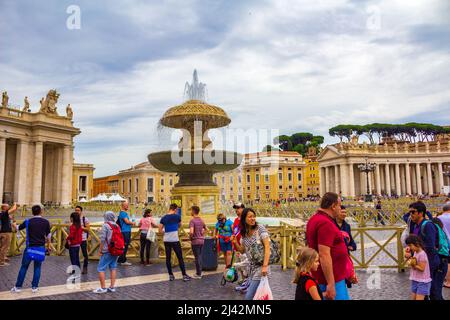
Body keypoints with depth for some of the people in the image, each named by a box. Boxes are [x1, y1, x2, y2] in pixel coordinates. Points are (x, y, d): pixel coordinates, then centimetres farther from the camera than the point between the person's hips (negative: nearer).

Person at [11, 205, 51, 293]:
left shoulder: (28, 221, -5)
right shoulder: (46, 222, -3)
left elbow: (18, 228, 13)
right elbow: (48, 236, 2)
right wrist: (48, 246, 16)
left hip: (30, 247, 0)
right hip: (41, 247, 0)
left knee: (24, 267, 10)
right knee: (37, 267, 9)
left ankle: (18, 287, 15)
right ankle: (34, 287, 11)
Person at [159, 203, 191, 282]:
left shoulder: (163, 218, 5)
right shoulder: (177, 216, -3)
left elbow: (160, 230, 7)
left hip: (166, 240, 4)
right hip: (175, 240, -4)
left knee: (168, 258, 10)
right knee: (180, 258, 2)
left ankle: (171, 275, 14)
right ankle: (184, 275, 5)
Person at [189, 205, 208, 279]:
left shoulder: (192, 221, -15)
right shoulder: (201, 220, 8)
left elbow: (191, 232, -26)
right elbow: (206, 229, 19)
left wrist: (191, 237, -8)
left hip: (195, 241, -7)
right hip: (201, 240, 7)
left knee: (197, 257, 0)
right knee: (200, 256, 14)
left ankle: (198, 274, 6)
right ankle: (199, 272, 21)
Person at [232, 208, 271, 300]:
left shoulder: (260, 228, -11)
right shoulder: (244, 233, 6)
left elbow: (267, 247, -15)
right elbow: (242, 251, 14)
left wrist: (265, 266, -22)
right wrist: (235, 243, -4)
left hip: (261, 266, -6)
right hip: (252, 267, 6)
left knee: (249, 297, -9)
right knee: (256, 295, 11)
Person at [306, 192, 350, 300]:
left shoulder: (315, 219, 10)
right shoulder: (325, 223, -21)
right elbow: (324, 255, -26)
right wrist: (331, 284, -24)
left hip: (320, 277, 10)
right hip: (332, 280, -10)